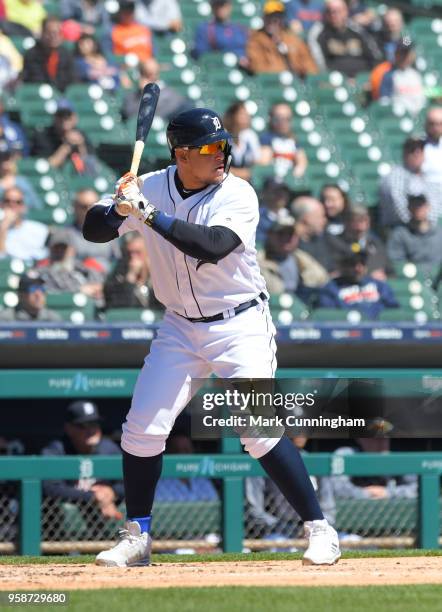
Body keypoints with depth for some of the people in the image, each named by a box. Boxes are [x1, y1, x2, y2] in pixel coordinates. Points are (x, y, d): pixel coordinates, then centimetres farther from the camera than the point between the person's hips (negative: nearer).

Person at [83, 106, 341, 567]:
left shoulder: (238, 195, -16)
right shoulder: (149, 188, -4)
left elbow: (211, 246, -32)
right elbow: (93, 230, -7)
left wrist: (148, 214, -35)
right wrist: (120, 209, -29)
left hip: (240, 326, -4)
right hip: (180, 328, 4)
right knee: (142, 430, -1)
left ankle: (319, 529, -7)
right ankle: (137, 537, 14)